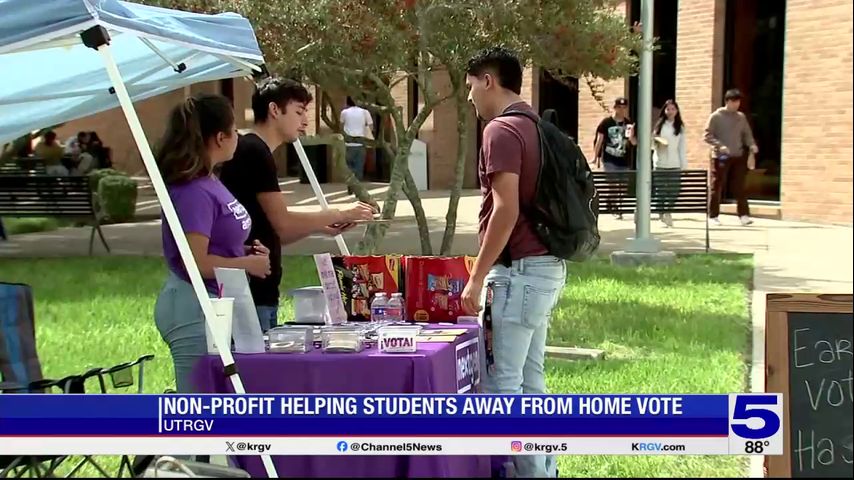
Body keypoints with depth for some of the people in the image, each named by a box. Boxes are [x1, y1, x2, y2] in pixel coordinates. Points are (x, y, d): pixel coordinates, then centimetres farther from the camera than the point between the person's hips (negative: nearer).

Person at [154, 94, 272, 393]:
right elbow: (195, 263, -22)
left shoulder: (208, 183, 12)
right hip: (195, 308, -10)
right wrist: (248, 264, -10)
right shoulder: (192, 191, -18)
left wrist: (245, 252, 6)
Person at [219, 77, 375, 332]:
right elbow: (282, 223, -16)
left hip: (262, 293, 10)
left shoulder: (252, 151, 18)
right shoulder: (254, 152, -11)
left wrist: (321, 227, 8)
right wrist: (340, 214, -7)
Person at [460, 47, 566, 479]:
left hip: (519, 269, -10)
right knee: (528, 378, 15)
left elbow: (506, 209, -22)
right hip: (544, 265, 10)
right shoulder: (536, 127, 15)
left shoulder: (502, 130, -14)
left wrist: (477, 277, -17)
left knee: (500, 381, -4)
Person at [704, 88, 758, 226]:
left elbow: (747, 134, 16)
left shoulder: (741, 117, 11)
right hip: (720, 157, -4)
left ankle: (743, 215, 0)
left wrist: (751, 145, -5)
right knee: (717, 188, 1)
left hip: (738, 157, 4)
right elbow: (708, 136, -6)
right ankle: (713, 216, 9)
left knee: (739, 188, 0)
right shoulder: (716, 116, -3)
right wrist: (720, 145, -20)